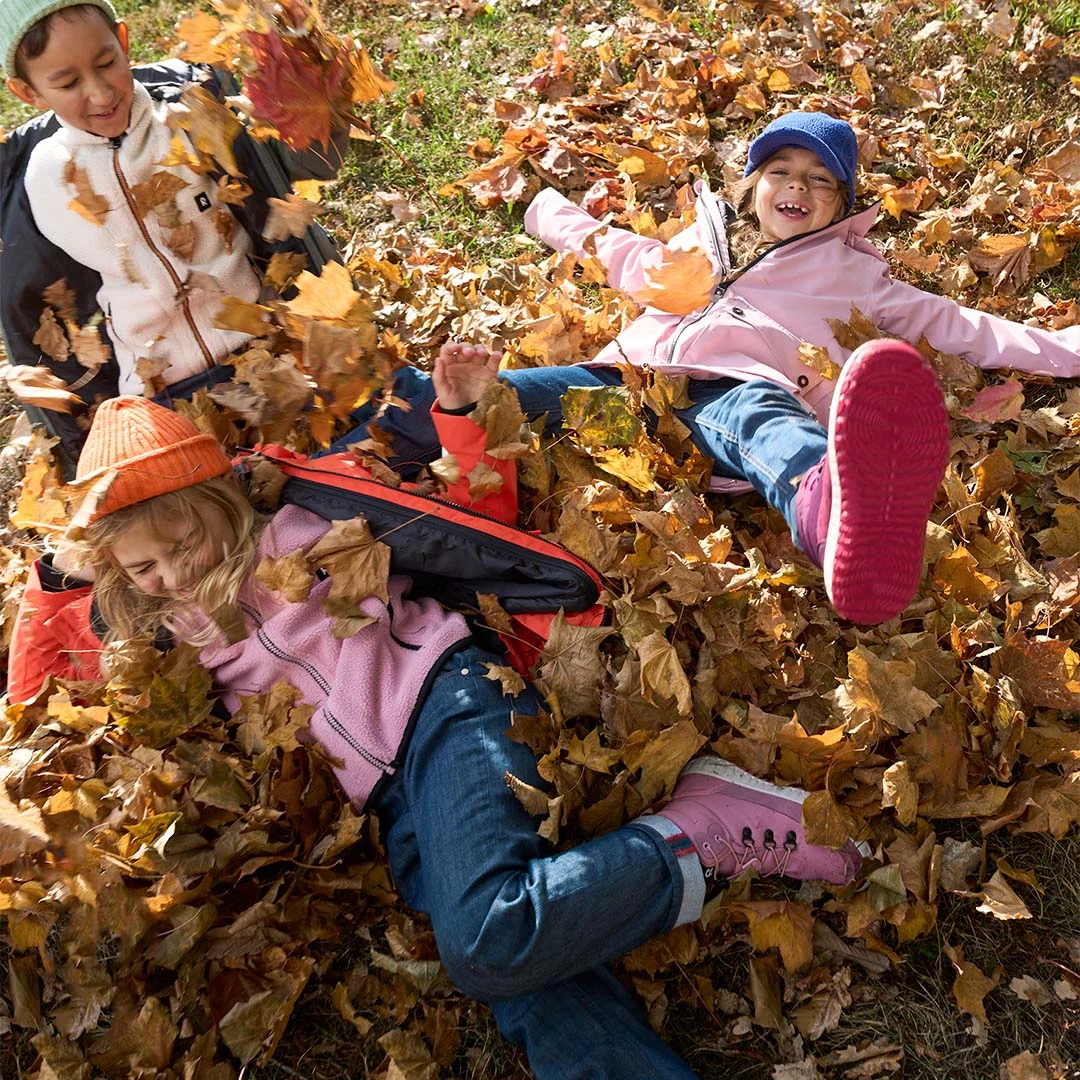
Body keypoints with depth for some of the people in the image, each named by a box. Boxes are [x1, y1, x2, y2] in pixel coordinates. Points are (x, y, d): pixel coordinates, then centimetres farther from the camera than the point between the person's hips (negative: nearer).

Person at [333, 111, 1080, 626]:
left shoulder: (852, 271, 30)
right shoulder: (706, 240, 37)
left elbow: (950, 325, 27)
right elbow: (635, 263, 52)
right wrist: (560, 217, 61)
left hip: (736, 389, -5)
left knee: (755, 418, -43)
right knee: (517, 391, -23)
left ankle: (837, 510, -76)